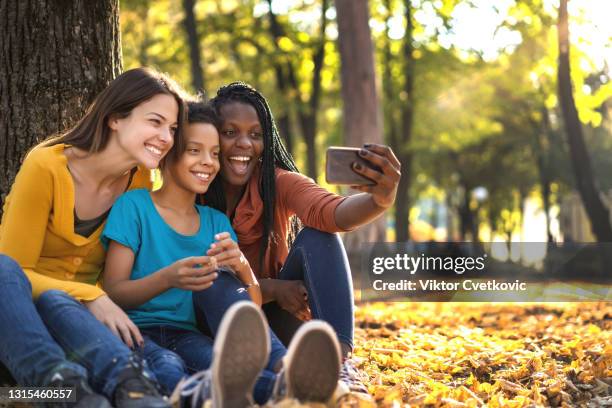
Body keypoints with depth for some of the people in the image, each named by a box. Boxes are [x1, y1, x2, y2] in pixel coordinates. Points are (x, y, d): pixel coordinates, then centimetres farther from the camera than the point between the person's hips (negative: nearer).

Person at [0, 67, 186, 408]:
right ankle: (59, 381, -59)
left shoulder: (140, 182, 1)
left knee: (54, 302, -36)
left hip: (79, 316, 2)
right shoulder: (46, 166, -11)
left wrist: (105, 301, -16)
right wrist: (90, 296, -27)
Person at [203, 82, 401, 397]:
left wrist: (380, 200, -54)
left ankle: (339, 362, -39)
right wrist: (272, 289, -28)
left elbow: (330, 212, -30)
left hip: (281, 315, 1)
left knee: (317, 236, -23)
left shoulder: (278, 183, -9)